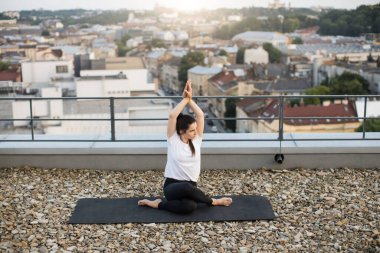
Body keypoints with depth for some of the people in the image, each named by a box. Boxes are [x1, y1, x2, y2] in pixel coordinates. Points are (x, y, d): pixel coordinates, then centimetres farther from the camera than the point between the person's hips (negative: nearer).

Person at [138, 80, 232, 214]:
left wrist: (190, 99, -3)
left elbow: (200, 115, -2)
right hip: (172, 186, -2)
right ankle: (213, 201, -10)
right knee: (186, 187, -41)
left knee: (189, 207, -36)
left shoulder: (196, 140, 6)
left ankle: (159, 204, -4)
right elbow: (172, 115, -16)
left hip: (190, 187, 2)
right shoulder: (173, 140, -3)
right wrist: (185, 99, -7)